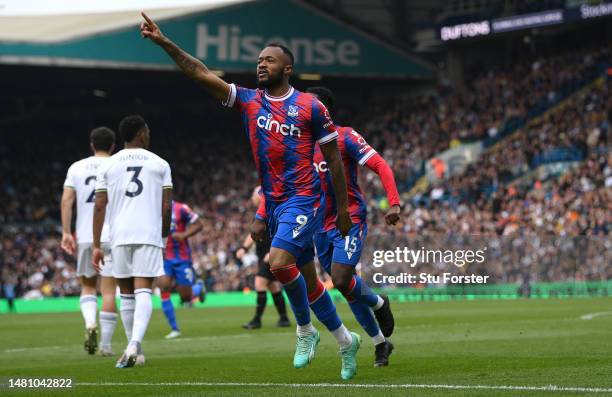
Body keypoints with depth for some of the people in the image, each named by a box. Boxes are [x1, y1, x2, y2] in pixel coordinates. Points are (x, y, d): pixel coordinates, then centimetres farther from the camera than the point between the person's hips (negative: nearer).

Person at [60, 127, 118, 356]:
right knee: (108, 290, 0)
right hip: (112, 236, -2)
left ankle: (90, 323, -10)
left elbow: (66, 200, -1)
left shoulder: (77, 168, 7)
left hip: (84, 236, 2)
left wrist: (66, 232, 0)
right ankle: (106, 344, -1)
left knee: (87, 286, 17)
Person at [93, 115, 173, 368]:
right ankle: (134, 345, -28)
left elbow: (100, 207, 3)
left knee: (126, 293, 13)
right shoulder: (159, 164, 7)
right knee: (143, 291, -7)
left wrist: (96, 245, 5)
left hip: (120, 236, 2)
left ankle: (134, 349, 20)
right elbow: (166, 207, 4)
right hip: (150, 234, -2)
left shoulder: (108, 165, 9)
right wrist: (164, 236, 19)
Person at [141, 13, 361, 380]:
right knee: (305, 279, 10)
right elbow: (202, 74, -2)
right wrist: (164, 42, -12)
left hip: (304, 200, -6)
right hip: (274, 203, 6)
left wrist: (343, 210, 2)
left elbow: (334, 160, 1)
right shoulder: (249, 101, 6)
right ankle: (346, 340, 26)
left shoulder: (310, 107, -4)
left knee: (279, 263, -24)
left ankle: (306, 330, -3)